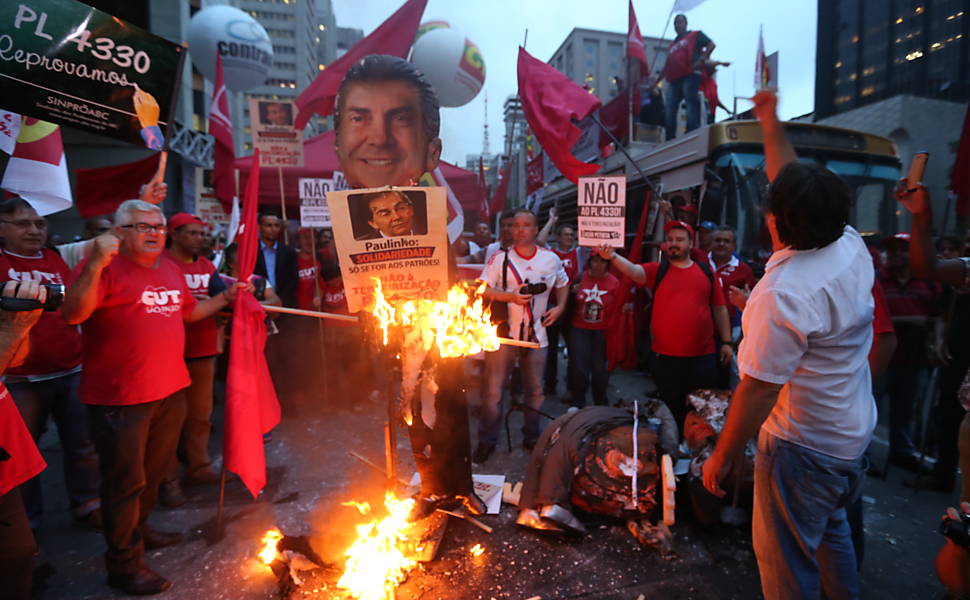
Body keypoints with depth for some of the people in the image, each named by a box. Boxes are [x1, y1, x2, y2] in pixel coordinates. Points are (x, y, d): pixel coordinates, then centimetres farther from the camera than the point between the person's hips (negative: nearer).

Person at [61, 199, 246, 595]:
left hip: (170, 391, 8)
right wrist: (96, 263, -34)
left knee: (154, 472, 24)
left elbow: (187, 311, 23)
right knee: (125, 481, 6)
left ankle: (138, 530, 46)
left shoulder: (170, 269, 11)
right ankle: (124, 565, 23)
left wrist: (225, 299, 15)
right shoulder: (105, 267, -13)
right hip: (121, 398, -7)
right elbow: (73, 314, -25)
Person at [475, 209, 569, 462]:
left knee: (535, 389, 13)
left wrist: (560, 306, 6)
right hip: (503, 332, -3)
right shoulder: (500, 259, -5)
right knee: (493, 389, 1)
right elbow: (482, 289, -10)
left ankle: (531, 437, 32)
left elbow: (563, 284, 21)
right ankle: (487, 441, 17)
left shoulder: (551, 259, 4)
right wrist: (510, 296, -20)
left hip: (536, 333, 3)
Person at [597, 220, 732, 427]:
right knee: (671, 408, 14)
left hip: (703, 356, 1)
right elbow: (634, 270, -20)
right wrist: (613, 257, -40)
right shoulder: (657, 270, 0)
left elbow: (719, 309, 10)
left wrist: (726, 342, 7)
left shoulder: (705, 271, 5)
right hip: (666, 356, -1)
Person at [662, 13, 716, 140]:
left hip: (690, 76, -6)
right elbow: (667, 66, 27)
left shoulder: (695, 35, 14)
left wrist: (701, 60, -10)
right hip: (674, 80, 6)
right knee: (669, 110, -1)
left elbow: (711, 45, 3)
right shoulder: (673, 44, 29)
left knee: (691, 105, -11)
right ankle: (670, 139, 3)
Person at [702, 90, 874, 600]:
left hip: (804, 448, -9)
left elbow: (758, 390, -29)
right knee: (830, 530, 30)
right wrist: (771, 126, 16)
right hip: (854, 434, 9)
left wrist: (723, 456, -17)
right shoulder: (852, 246, -8)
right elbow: (797, 184, 6)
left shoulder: (782, 294, -32)